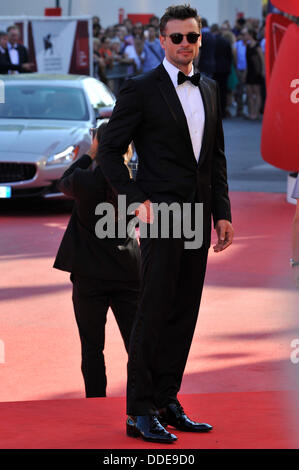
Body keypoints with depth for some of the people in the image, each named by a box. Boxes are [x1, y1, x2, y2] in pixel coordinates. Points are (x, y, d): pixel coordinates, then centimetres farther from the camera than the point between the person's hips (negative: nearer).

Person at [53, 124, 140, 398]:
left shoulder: (84, 180, -13)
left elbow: (64, 184, 10)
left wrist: (88, 156, 17)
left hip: (90, 275, -2)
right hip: (128, 271, 2)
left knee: (92, 347, 6)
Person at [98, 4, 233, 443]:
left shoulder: (210, 90, 14)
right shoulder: (140, 90, -5)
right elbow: (110, 152, -4)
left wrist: (222, 212, 11)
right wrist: (137, 200, -13)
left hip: (198, 217, 6)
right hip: (161, 211, -6)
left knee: (184, 313, 8)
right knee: (154, 312, -6)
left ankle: (166, 402, 16)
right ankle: (140, 412, -1)